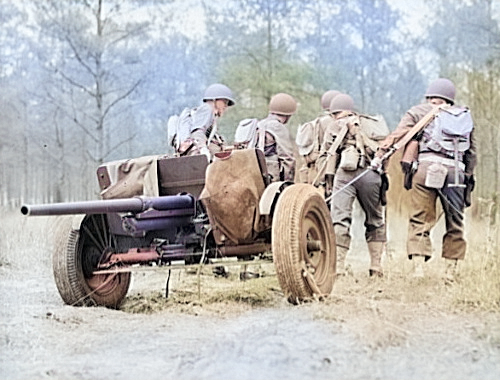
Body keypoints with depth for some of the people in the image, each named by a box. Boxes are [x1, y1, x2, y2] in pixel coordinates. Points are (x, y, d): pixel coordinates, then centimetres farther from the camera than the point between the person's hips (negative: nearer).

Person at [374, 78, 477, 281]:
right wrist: (469, 180, 27)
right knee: (455, 223, 10)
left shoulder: (419, 112, 15)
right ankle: (451, 270, 7)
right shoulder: (465, 117, 25)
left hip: (426, 167, -2)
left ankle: (418, 268, -12)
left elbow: (396, 136, 3)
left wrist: (378, 156, -1)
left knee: (420, 220, -2)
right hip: (456, 171, 2)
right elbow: (472, 152, 24)